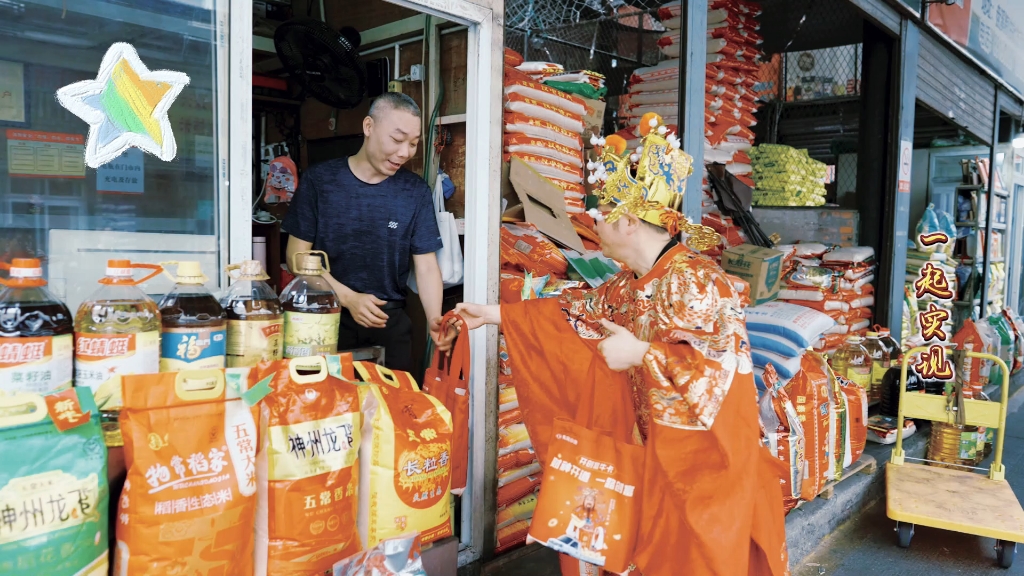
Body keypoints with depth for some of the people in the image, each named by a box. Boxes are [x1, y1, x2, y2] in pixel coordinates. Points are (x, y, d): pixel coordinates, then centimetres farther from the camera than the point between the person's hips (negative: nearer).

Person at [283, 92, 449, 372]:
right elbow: (298, 255, -4)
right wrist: (348, 298, -17)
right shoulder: (319, 180, -5)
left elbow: (426, 266, -3)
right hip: (329, 317, -1)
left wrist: (434, 319, -21)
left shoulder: (415, 191, -2)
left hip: (391, 320, 2)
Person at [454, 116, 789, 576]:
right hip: (653, 442, 8)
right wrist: (492, 314, 14)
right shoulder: (631, 284, 5)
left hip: (702, 447, -8)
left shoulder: (692, 280, -21)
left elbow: (725, 358, -28)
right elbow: (578, 312, 13)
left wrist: (640, 354, -28)